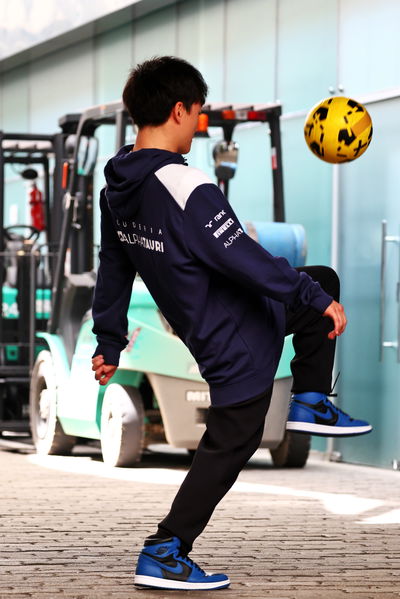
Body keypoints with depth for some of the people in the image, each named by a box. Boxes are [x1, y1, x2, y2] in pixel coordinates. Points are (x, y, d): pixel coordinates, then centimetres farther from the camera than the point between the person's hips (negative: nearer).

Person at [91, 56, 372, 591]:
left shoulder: (117, 188, -2)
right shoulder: (187, 190, -29)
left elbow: (113, 270, 8)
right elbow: (247, 261, -28)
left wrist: (109, 342, 17)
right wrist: (316, 301, -18)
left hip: (203, 322, 9)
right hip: (239, 340, -9)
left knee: (322, 282, 21)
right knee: (228, 446, 5)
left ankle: (310, 403, 23)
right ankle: (163, 555, 7)